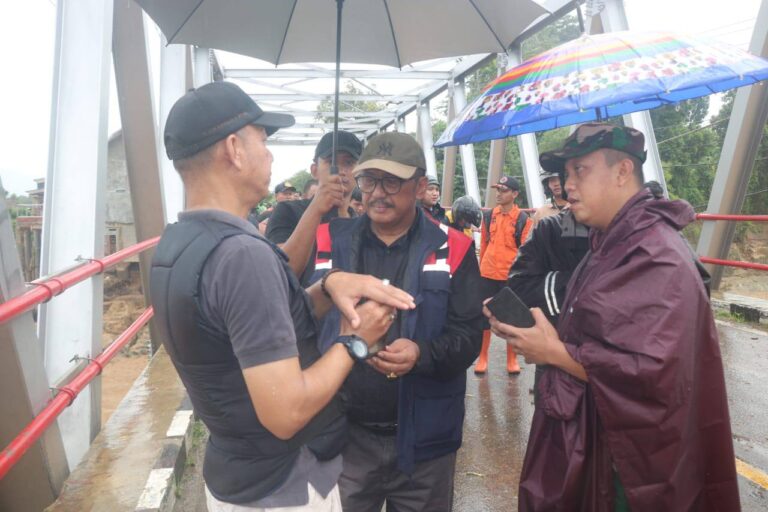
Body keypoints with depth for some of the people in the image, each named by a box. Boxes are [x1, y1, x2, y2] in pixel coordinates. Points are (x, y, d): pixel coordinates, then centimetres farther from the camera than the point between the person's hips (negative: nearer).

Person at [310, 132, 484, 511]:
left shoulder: (452, 249, -4)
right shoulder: (329, 242, -1)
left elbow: (468, 334, -8)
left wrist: (423, 354, -25)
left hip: (423, 437, 0)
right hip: (343, 434, 1)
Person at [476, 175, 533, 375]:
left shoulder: (523, 219, -5)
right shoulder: (488, 216, 5)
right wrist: (481, 268, 12)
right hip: (488, 275, 3)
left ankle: (512, 359, 23)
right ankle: (483, 357, 21)